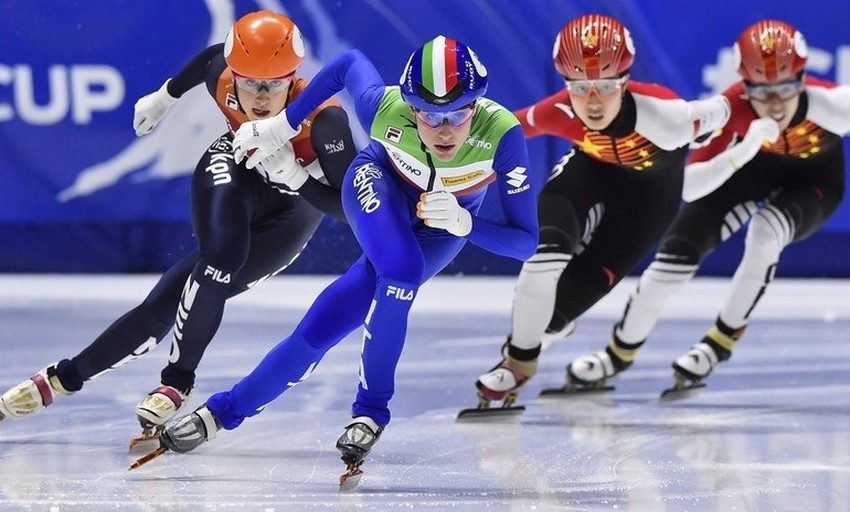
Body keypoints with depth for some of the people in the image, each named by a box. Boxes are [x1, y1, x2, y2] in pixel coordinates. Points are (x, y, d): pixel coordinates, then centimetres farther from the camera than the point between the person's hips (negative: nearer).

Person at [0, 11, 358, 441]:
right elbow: (211, 57, 0)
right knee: (218, 261, -30)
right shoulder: (223, 79, -26)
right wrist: (165, 96, 12)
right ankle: (177, 381, -13)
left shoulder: (324, 119, -37)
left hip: (295, 206, -2)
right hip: (236, 175, 2)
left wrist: (294, 176, -46)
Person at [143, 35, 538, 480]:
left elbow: (525, 240, -33)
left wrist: (464, 223, -50)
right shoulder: (385, 109, -35)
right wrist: (281, 126, -4)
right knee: (402, 271, -30)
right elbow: (349, 63, -10)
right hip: (382, 184, -1)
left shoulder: (501, 133, -39)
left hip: (444, 223, 1)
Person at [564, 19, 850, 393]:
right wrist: (743, 151, -52)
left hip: (813, 179, -1)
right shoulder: (732, 107, -36)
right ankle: (621, 351, 14)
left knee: (766, 233, -30)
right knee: (679, 249, -10)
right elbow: (688, 187, -39)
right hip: (750, 167, 1)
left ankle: (722, 341, -6)